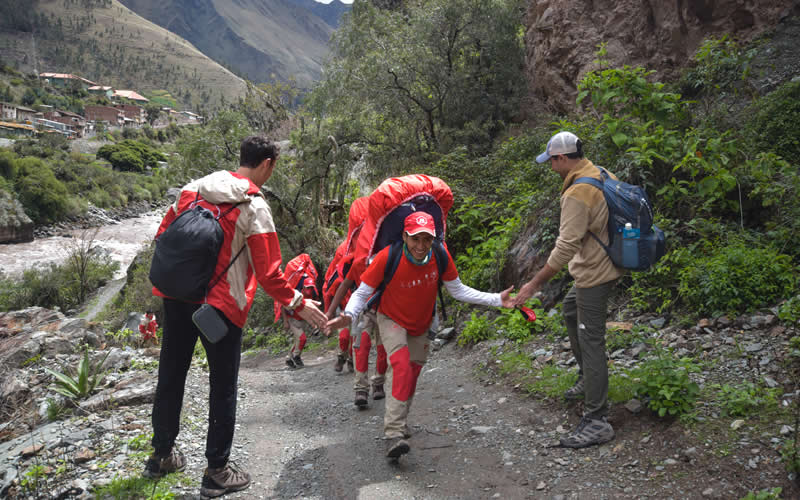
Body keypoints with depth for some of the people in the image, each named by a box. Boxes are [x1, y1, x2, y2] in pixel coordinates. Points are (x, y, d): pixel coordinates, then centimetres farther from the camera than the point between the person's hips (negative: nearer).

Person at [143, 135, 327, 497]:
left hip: (176, 297, 6)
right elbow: (268, 273, -16)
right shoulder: (254, 207, -14)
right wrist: (298, 304, -4)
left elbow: (163, 234, 11)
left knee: (170, 375, 18)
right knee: (222, 386, 8)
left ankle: (161, 455, 36)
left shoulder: (195, 188, 4)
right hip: (220, 305, -6)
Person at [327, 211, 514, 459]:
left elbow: (458, 290, -8)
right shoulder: (387, 257, -30)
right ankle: (394, 433, -25)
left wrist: (496, 299, -15)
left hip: (421, 324, 4)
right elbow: (362, 292, -22)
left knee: (412, 372, 14)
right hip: (392, 320, -4)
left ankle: (398, 423, 36)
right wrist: (348, 314, -42)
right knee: (402, 367, -25)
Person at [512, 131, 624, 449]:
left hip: (594, 274, -10)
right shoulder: (601, 175, 4)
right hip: (602, 264, 10)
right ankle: (587, 377, 40)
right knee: (570, 309, 29)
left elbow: (565, 247, -27)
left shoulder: (577, 194, -25)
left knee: (591, 342, -6)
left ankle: (596, 422, 0)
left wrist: (535, 283, -22)